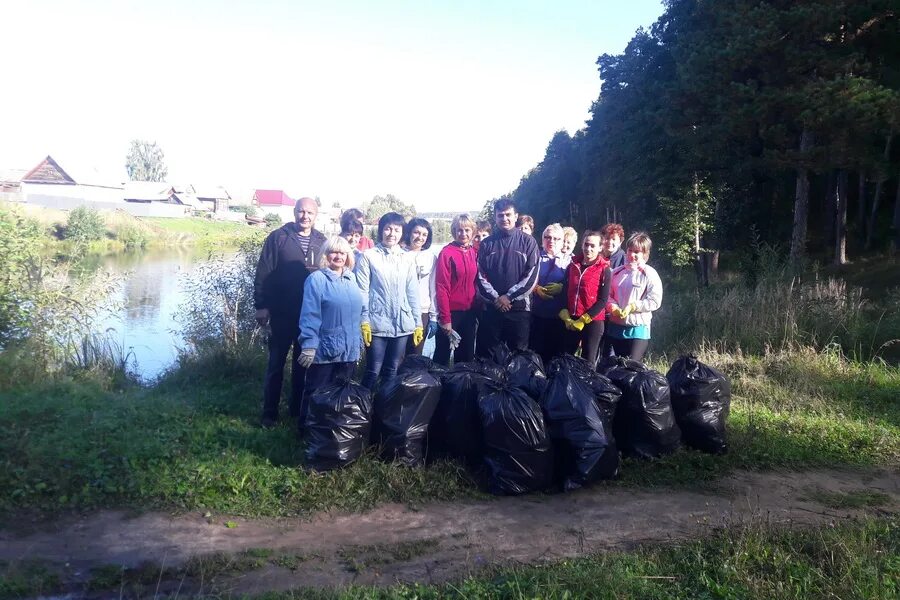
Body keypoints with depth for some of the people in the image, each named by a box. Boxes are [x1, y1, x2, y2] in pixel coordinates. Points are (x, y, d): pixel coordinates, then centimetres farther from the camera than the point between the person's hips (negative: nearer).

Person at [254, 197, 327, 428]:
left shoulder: (322, 241, 4)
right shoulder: (278, 237, -5)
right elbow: (263, 274, -7)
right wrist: (261, 306, -11)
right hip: (282, 313, -3)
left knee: (303, 363, 14)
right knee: (276, 363, 6)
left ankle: (298, 408, 27)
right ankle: (269, 413, 15)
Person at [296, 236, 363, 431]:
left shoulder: (351, 278, 10)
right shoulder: (316, 279, -11)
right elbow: (310, 316, -16)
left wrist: (358, 342, 17)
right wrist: (308, 346, -20)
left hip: (349, 349, 6)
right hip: (324, 349, -6)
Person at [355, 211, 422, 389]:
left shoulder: (406, 259, 11)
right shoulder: (369, 256, -1)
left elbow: (413, 292, 12)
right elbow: (362, 291, -3)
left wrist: (418, 323, 10)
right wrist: (364, 321, -10)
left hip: (402, 324, 4)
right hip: (377, 324, -4)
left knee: (392, 371, 11)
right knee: (373, 371, -1)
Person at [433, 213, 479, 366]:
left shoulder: (474, 253, 6)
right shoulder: (447, 253, -11)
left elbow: (475, 281, 11)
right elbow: (441, 287, -14)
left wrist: (477, 310, 5)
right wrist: (445, 318, -16)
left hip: (469, 312, 6)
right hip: (451, 312, -6)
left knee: (467, 355, 15)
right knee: (443, 355, 7)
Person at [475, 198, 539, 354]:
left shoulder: (528, 242, 2)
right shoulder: (487, 244, 8)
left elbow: (531, 276, -5)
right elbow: (480, 276, 2)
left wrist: (508, 296, -11)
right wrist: (495, 298, -12)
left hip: (520, 309, -1)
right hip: (491, 308, 2)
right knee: (485, 355, 6)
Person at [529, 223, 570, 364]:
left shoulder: (568, 260, 10)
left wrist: (561, 287, -14)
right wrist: (536, 288, -14)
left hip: (560, 314, 0)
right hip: (538, 312, 0)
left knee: (557, 350, 2)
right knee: (536, 349, 0)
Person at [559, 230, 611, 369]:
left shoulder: (604, 269, -3)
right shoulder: (572, 265, 8)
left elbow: (603, 300, -8)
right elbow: (564, 292, 8)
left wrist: (583, 320, -12)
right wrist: (566, 316, -4)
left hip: (593, 321, -4)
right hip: (571, 321, 4)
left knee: (588, 361, 4)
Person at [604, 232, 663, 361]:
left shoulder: (649, 274, -8)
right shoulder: (617, 272, 7)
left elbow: (655, 301, -13)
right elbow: (608, 295, 11)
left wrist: (633, 306, -20)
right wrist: (612, 307, -9)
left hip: (638, 328, -5)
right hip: (615, 326, 5)